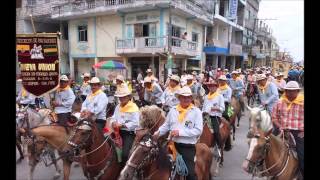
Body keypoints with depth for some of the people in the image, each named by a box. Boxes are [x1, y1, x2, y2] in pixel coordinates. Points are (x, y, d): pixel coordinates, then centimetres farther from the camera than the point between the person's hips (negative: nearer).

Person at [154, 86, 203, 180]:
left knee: (190, 172, -2)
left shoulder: (196, 111, -7)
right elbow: (166, 125, 13)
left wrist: (180, 132, -21)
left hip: (188, 147, -4)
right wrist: (157, 133, -5)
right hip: (173, 144, 4)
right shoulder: (173, 110, 5)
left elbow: (198, 130, -14)